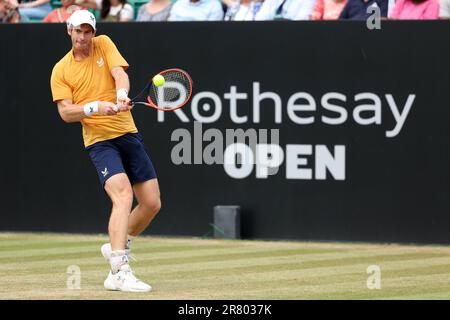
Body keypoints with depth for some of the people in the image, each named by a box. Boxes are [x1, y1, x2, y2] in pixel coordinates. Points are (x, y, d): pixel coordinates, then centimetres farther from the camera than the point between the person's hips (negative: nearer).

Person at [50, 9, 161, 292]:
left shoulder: (104, 45, 8)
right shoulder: (61, 70, 3)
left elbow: (119, 73, -9)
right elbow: (66, 112, -4)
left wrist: (121, 95, -30)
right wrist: (96, 106, -21)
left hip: (129, 135, 4)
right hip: (99, 141, -4)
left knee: (152, 204, 4)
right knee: (123, 196, -25)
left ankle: (117, 247, 29)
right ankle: (120, 272, -31)